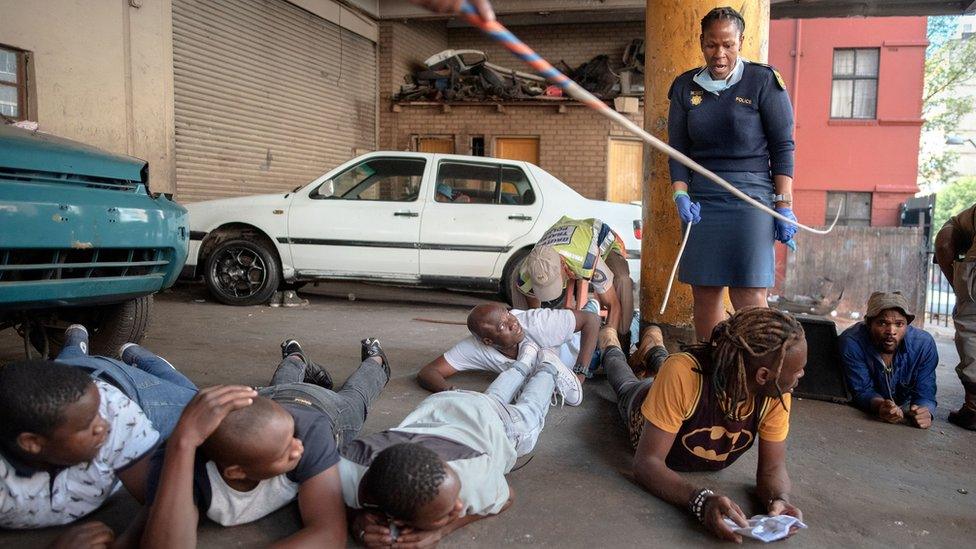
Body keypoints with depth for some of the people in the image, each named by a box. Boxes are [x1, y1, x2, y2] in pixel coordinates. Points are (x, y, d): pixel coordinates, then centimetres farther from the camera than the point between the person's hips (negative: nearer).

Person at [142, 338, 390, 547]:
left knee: (353, 396, 37)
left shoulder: (310, 429, -52)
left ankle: (374, 359, 69)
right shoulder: (182, 461, -49)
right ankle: (295, 359, 72)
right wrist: (183, 443, -75)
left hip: (325, 409, -1)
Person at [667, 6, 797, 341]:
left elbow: (783, 147, 0)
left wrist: (784, 206, -6)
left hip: (751, 199, -3)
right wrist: (681, 195, -3)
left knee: (750, 299, -9)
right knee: (704, 295, 4)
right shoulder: (686, 87, 10)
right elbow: (677, 149, 11)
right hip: (701, 201, 3)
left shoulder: (764, 82, 1)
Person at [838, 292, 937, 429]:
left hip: (904, 405, 3)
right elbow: (862, 390, -26)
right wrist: (879, 406, -49)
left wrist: (925, 412, -44)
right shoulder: (850, 342, -31)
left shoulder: (924, 344, -22)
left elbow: (925, 393, -20)